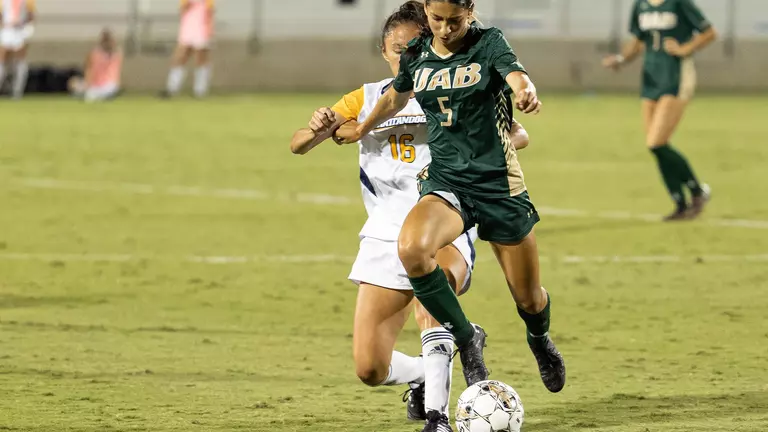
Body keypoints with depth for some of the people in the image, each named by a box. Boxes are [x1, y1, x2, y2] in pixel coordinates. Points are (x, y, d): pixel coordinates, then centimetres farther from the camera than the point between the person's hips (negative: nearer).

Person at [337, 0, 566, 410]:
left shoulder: (488, 43, -8)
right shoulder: (416, 56, 3)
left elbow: (516, 76, -30)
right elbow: (396, 97, 24)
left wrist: (527, 92, -54)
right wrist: (361, 129, 39)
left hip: (498, 182, -2)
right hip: (445, 180, 2)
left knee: (528, 299, 8)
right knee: (411, 247, -32)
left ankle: (540, 339, 47)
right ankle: (466, 339, -12)